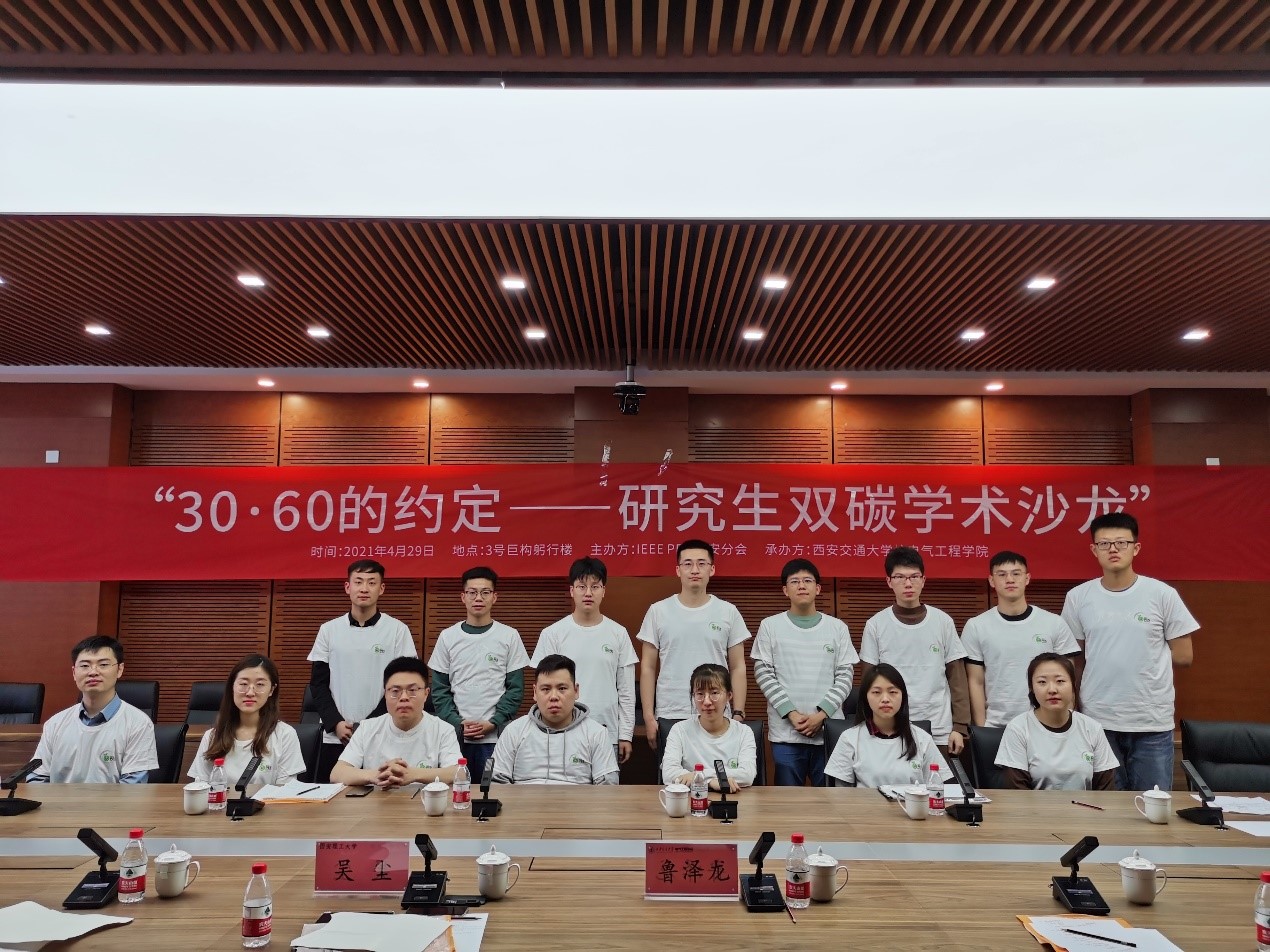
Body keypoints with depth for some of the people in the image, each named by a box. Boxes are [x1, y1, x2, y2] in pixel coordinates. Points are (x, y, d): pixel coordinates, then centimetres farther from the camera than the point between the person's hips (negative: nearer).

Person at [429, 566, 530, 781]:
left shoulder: (509, 636, 1)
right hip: (455, 736, 1)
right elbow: (439, 689, 5)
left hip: (496, 737, -1)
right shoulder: (448, 637, 5)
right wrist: (458, 723, -7)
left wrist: (492, 723, -9)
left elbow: (515, 688, 1)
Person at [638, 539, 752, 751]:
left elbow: (737, 668, 5)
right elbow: (648, 668, 3)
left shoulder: (728, 612, 3)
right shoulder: (658, 611, 2)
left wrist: (738, 714, -1)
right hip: (670, 717, 0)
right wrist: (648, 717, -2)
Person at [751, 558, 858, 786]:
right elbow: (763, 674, 0)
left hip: (829, 729, 1)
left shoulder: (837, 628, 6)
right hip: (785, 731, -1)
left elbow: (845, 676, 3)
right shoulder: (770, 626, 3)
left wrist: (821, 714, -9)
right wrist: (791, 714, -10)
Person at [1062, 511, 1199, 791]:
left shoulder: (1163, 595, -4)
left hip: (1153, 722, -1)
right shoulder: (1078, 597, -1)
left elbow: (1183, 656, 2)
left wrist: (1146, 652, -1)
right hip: (1097, 720, 1)